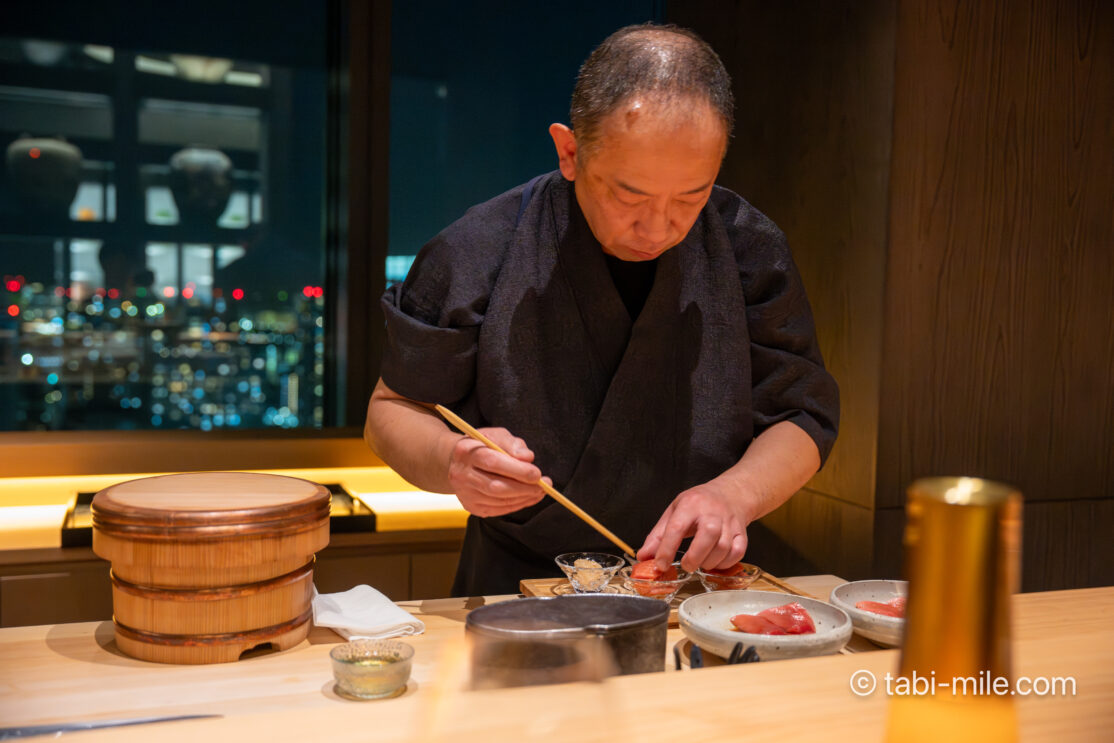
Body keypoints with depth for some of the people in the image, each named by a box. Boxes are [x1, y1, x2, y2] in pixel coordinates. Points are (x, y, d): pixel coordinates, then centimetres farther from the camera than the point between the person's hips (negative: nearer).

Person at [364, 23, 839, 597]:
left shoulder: (750, 251, -5)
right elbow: (393, 411, -1)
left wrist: (735, 494, -20)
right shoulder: (474, 256, -12)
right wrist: (452, 463, -24)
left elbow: (802, 417, 1)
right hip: (517, 592, -1)